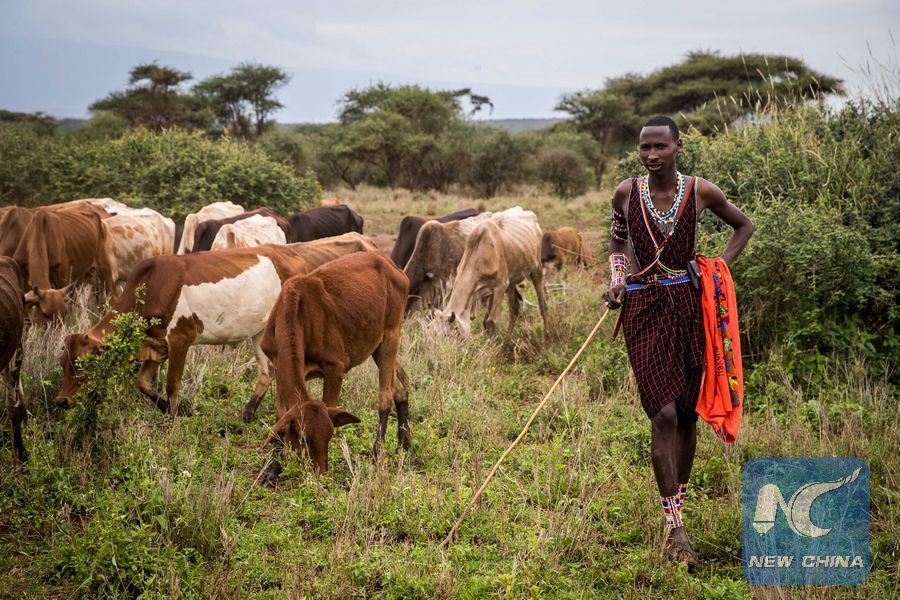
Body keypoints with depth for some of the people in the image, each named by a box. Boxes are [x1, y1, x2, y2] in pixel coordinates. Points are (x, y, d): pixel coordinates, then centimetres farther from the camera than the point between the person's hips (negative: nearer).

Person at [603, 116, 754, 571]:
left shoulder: (701, 192, -2)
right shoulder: (626, 193, 1)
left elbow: (743, 226, 16)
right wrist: (616, 281, 2)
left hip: (689, 305, 1)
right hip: (643, 308, -1)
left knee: (688, 413, 8)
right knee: (663, 414, -12)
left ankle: (678, 497, 30)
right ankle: (674, 528, -11)